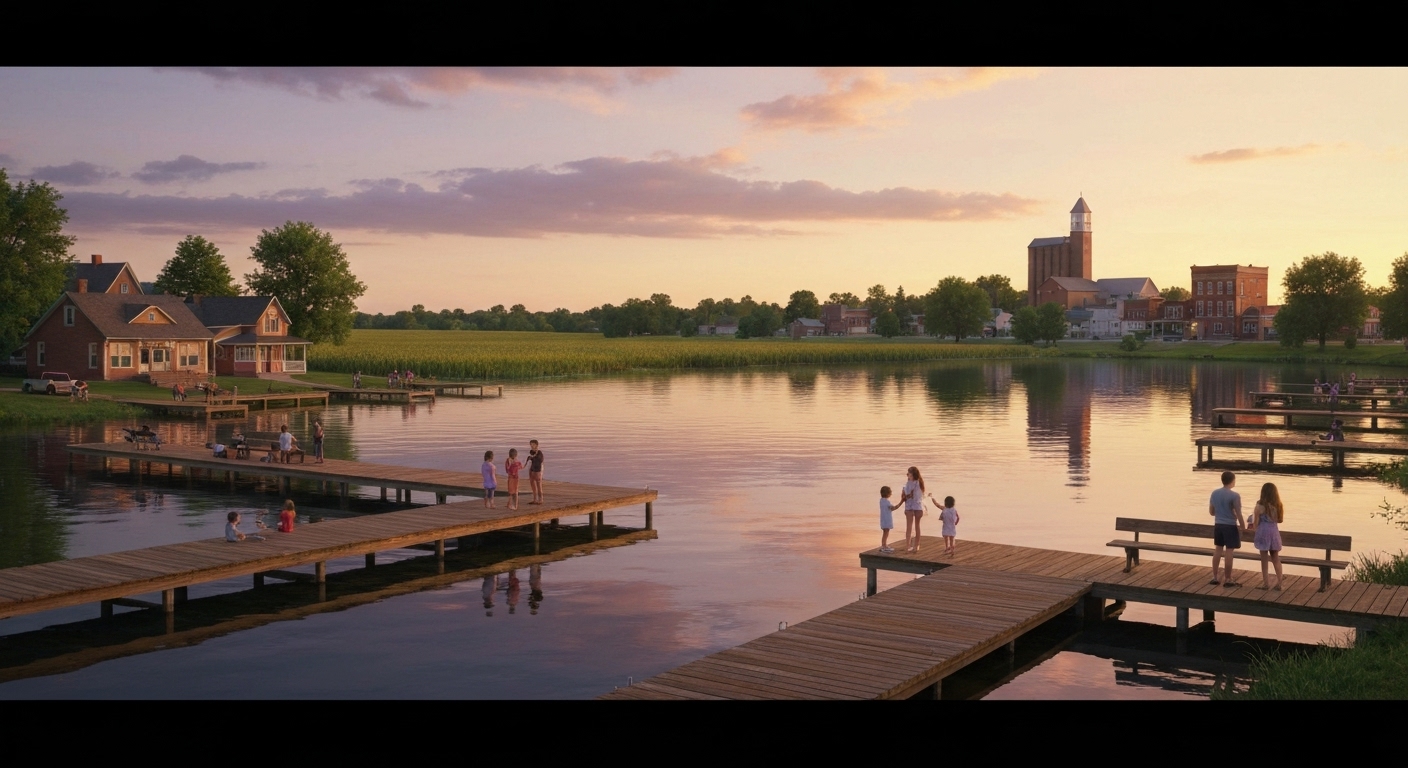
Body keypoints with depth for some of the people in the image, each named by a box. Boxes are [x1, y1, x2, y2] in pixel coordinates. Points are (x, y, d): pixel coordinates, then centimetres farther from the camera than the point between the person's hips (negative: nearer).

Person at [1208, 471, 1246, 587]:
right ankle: (1228, 580, 4)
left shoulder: (1214, 493, 2)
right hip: (1230, 526, -6)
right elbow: (1238, 514, -13)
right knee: (1229, 552, 0)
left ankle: (1215, 577, 16)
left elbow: (1211, 511, 9)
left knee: (1217, 550, 13)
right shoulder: (1234, 495, -15)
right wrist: (1242, 526, 0)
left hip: (1218, 525, 6)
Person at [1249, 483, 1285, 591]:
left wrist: (1253, 534, 9)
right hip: (1274, 531, 4)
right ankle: (1279, 582, 11)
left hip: (1263, 532, -4)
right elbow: (1280, 520, 10)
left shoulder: (1260, 506, -11)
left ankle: (1265, 583, 8)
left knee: (1264, 559, 4)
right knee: (1276, 558, 15)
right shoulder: (1277, 505, 0)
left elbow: (1256, 522, -6)